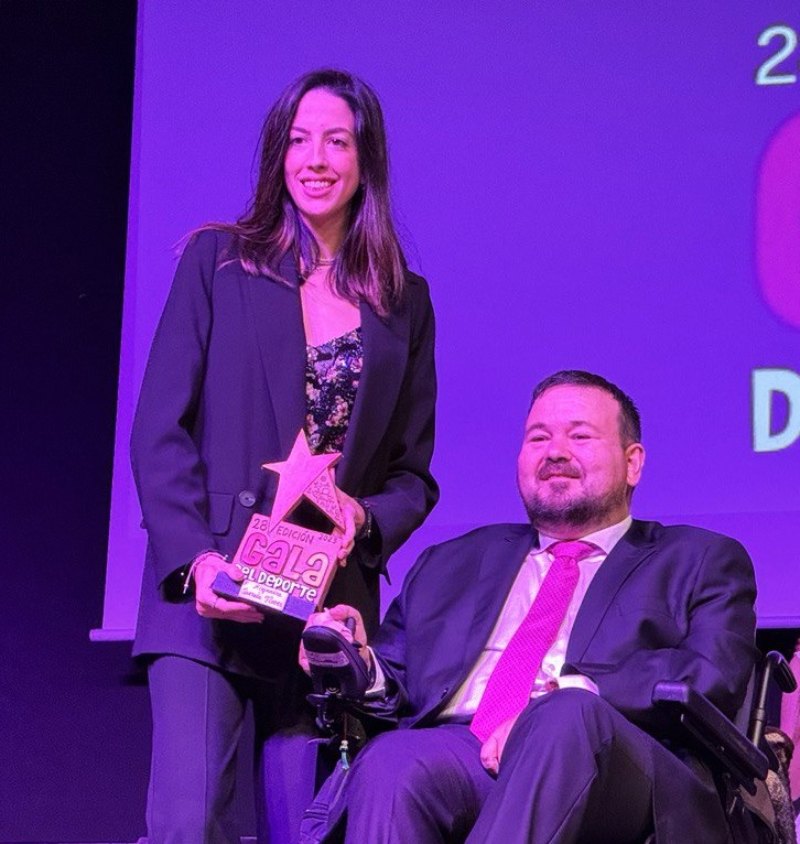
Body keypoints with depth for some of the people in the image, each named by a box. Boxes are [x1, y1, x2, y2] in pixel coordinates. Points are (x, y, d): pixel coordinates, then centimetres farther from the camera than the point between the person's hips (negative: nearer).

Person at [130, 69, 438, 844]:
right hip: (211, 593, -2)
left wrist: (366, 518, -7)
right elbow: (160, 428, 1)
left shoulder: (404, 303, 13)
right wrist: (194, 557, -12)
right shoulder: (218, 262, 6)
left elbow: (413, 471, 15)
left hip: (329, 602, 3)